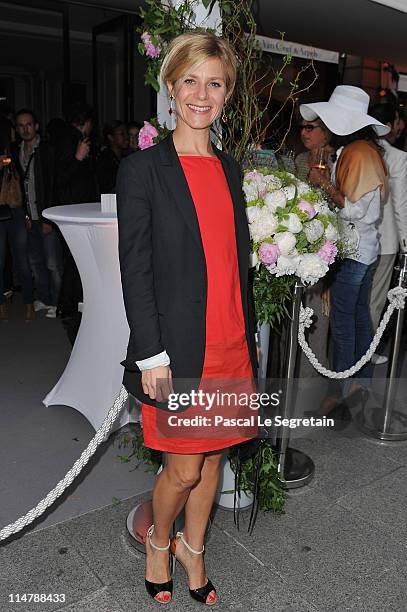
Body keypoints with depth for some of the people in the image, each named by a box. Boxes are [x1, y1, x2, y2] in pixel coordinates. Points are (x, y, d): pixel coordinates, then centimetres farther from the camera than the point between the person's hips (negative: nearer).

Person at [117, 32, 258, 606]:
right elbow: (135, 269, -10)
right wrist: (151, 354, -13)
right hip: (177, 347, -5)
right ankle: (158, 541, 39)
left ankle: (193, 549, 41)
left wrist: (249, 337, 13)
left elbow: (239, 260, 13)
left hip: (230, 345, 5)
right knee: (184, 469, 6)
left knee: (212, 457, 17)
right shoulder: (142, 168, -7)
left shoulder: (230, 168, 11)